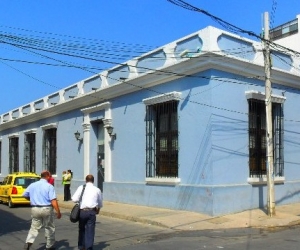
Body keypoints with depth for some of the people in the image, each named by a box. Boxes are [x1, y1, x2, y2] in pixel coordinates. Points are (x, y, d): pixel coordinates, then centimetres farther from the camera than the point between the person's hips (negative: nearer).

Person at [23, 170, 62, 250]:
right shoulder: (49, 186, -11)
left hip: (35, 209, 3)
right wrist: (58, 212, -11)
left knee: (34, 227, 12)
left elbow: (25, 195, 15)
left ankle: (28, 242, -10)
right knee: (49, 228, 13)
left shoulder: (32, 185, 4)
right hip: (47, 209, -3)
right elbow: (53, 201, -16)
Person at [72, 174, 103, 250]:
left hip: (82, 211, 1)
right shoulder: (97, 190, 8)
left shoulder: (81, 188, 3)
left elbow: (74, 199, -6)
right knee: (90, 230, 4)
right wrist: (98, 210, 37)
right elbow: (100, 203, 18)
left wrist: (80, 200, 15)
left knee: (81, 229, 18)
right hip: (92, 211, 0)